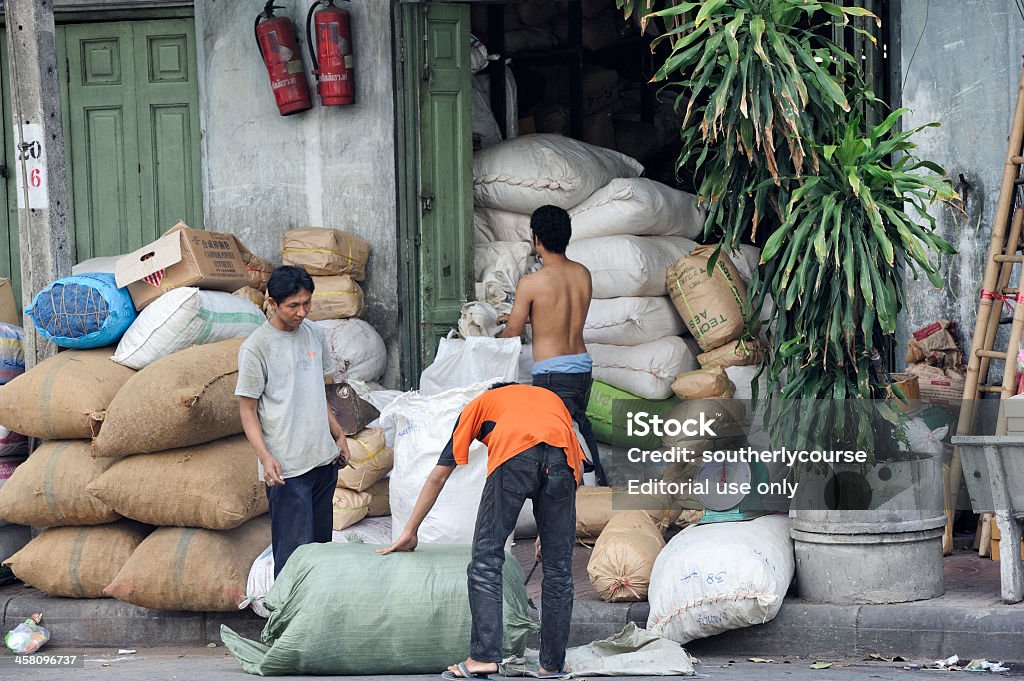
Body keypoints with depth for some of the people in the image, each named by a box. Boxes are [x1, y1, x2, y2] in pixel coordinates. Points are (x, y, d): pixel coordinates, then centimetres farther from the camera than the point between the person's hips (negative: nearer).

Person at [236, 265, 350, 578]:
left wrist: (338, 435, 22)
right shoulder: (256, 348, -11)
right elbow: (247, 410, -9)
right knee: (294, 550, -8)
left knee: (321, 543, 12)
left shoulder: (313, 334, 10)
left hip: (324, 459, 7)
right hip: (287, 468, -7)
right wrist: (265, 456, -20)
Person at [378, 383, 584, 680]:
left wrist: (409, 532, 42)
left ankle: (484, 656, -7)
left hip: (514, 454, -2)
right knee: (558, 568, 9)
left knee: (486, 560, 2)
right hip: (563, 457, 3)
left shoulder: (480, 404, 36)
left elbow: (438, 477, 36)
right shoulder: (552, 399, 43)